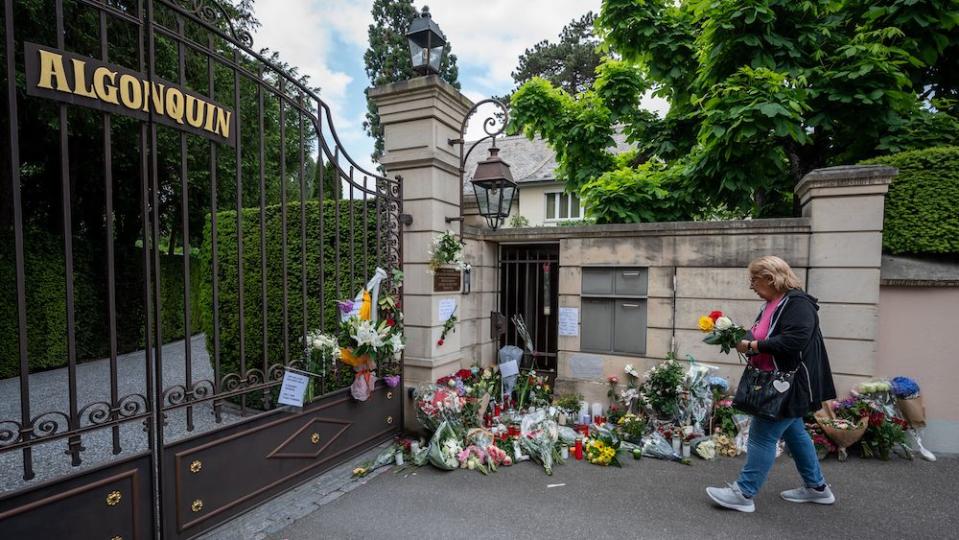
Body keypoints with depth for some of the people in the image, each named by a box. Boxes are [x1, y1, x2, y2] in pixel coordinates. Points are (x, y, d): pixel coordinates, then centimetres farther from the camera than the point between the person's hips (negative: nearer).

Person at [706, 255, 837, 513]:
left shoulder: (797, 303, -18)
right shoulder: (772, 304, 11)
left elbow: (793, 341, -30)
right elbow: (766, 339, 19)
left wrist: (753, 345, -24)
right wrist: (743, 339, 0)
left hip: (790, 385, -10)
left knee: (762, 435, -4)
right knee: (794, 433, 20)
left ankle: (744, 494, 5)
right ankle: (817, 487, 36)